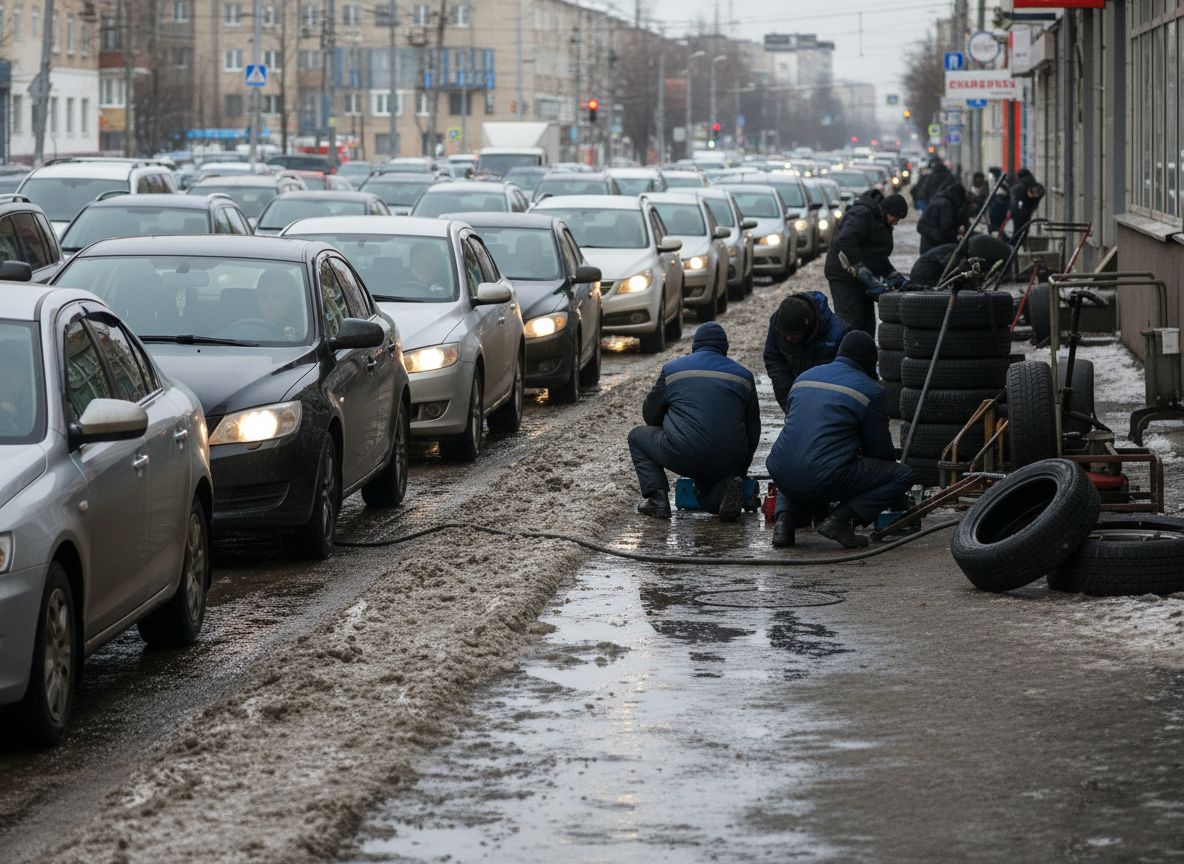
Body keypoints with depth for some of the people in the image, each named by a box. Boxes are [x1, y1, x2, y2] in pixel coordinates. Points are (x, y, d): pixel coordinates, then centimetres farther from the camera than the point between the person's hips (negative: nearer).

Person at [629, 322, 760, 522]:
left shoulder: (672, 369, 9)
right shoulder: (743, 375, 15)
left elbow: (650, 415, 19)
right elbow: (753, 429, 19)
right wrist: (740, 471, 29)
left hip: (684, 456, -3)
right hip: (728, 463, 3)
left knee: (637, 436, 22)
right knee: (707, 498, 32)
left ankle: (656, 499, 5)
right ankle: (726, 487, -5)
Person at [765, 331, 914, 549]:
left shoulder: (804, 377, 21)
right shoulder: (870, 390, 4)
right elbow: (880, 448, 11)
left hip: (781, 475, 6)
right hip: (825, 477, -6)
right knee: (903, 474, 6)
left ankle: (790, 516, 11)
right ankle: (840, 520, -10)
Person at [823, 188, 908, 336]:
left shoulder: (882, 223, 14)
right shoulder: (862, 215, -18)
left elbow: (879, 255, 23)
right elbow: (844, 242, -33)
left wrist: (892, 274, 6)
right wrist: (862, 270, -34)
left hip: (861, 280, 10)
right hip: (844, 277, -10)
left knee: (867, 324, 8)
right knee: (851, 324, -15)